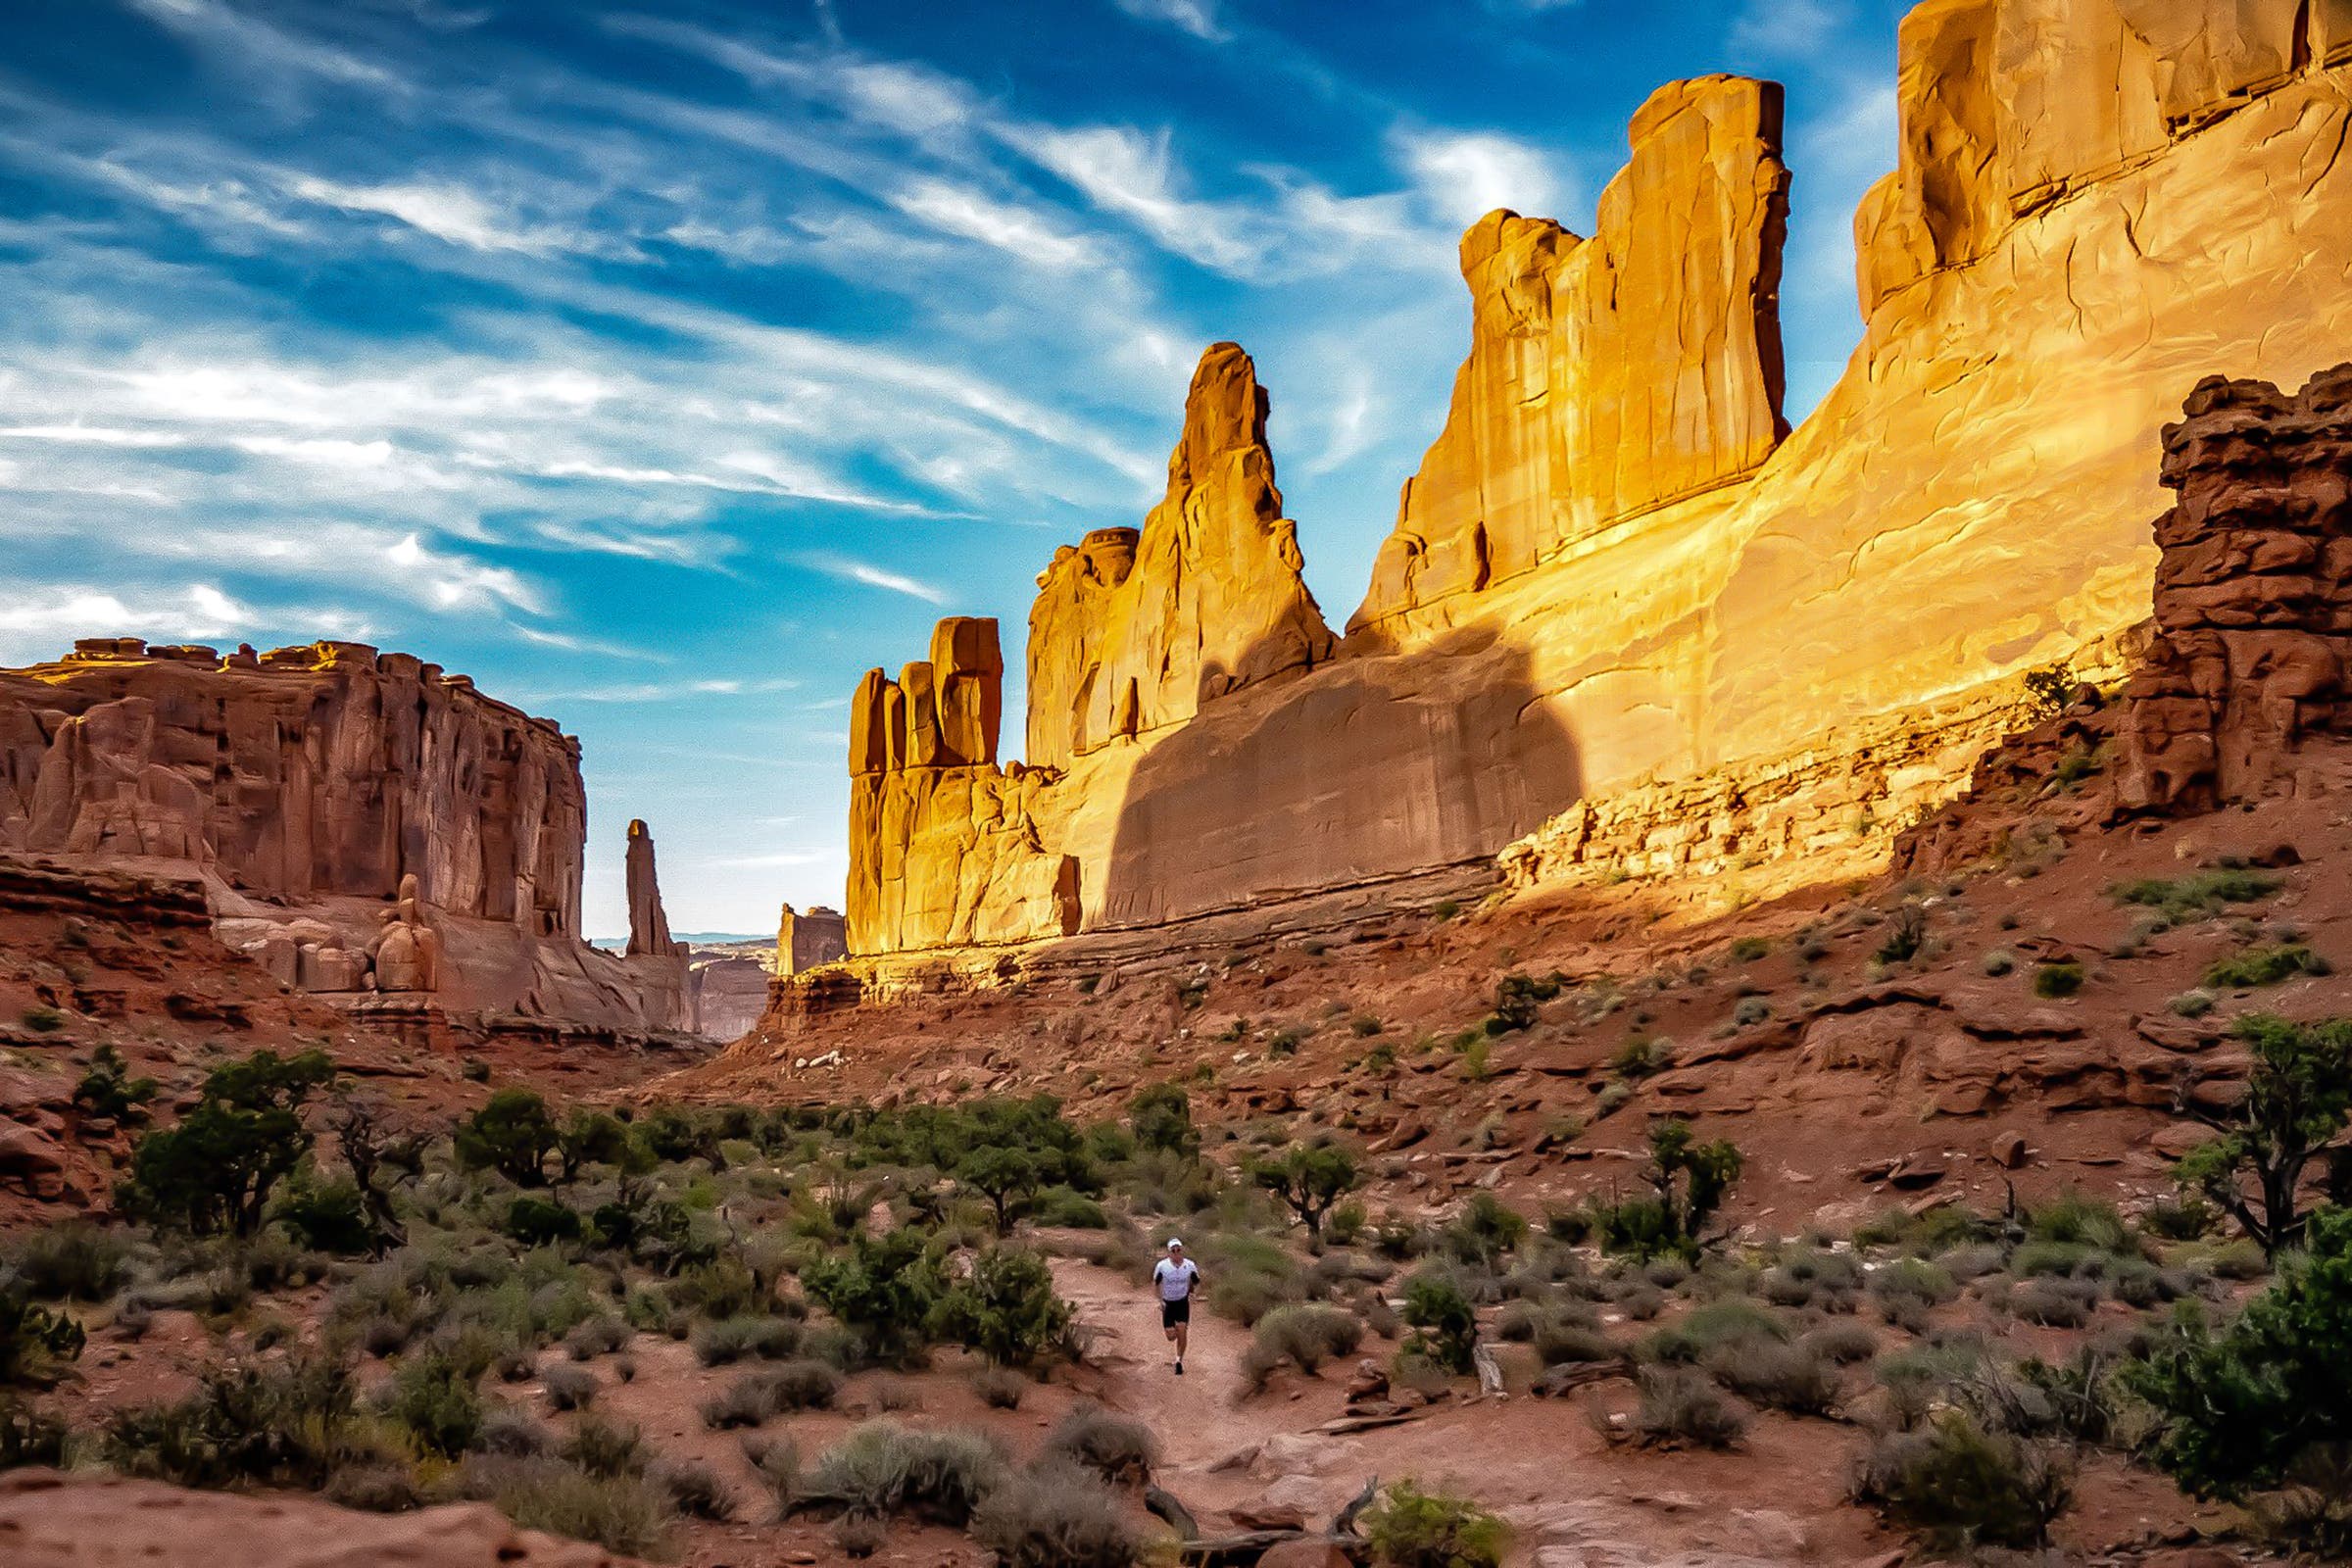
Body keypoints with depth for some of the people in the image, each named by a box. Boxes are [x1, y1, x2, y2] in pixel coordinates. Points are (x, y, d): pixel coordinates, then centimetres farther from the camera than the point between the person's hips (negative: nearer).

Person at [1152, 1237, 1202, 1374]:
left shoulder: (1190, 1265, -13)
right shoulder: (1162, 1266, -17)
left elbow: (1197, 1283, 2)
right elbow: (1155, 1284, -1)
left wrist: (1192, 1294, -16)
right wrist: (1160, 1300, -9)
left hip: (1183, 1303, 0)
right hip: (1167, 1304, 0)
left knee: (1182, 1333, -12)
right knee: (1171, 1337, 0)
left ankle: (1179, 1360, 9)